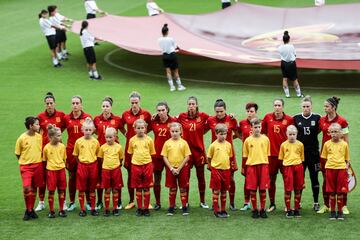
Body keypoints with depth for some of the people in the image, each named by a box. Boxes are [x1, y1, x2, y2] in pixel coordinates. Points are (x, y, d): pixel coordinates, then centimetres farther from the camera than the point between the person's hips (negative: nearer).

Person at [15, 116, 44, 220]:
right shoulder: (22, 138, -9)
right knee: (26, 188, -14)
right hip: (26, 166, -4)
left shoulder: (39, 137, 1)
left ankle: (31, 209, 22)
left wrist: (37, 161, 8)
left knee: (34, 188, 9)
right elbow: (17, 153, 1)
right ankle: (28, 211, 1)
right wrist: (24, 161, 2)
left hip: (38, 165, 4)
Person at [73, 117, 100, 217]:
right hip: (82, 166, 0)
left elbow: (97, 155, 9)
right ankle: (82, 209, 10)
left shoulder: (95, 141, 0)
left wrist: (93, 163, 2)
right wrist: (81, 163, 5)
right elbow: (76, 155, 8)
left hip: (93, 165, 1)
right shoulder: (79, 141, -1)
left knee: (92, 189, 7)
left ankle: (93, 208, 15)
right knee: (81, 189, 2)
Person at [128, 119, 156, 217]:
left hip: (147, 165, -1)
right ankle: (139, 208, 14)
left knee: (146, 188, 4)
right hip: (136, 165, 1)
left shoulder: (149, 140, 0)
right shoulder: (132, 140, 2)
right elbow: (131, 153, 12)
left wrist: (147, 161, -1)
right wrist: (134, 161, 3)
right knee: (138, 188, 6)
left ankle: (146, 208, 12)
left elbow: (151, 153, 6)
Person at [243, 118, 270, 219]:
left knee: (263, 189, 1)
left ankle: (262, 210, 12)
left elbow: (268, 154, 9)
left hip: (263, 165, 0)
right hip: (251, 165, 0)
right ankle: (255, 210, 12)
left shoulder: (265, 139, 3)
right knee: (252, 189, 2)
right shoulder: (248, 140, 2)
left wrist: (267, 167, 4)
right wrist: (244, 168, 3)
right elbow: (245, 155, 8)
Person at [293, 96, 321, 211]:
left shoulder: (317, 118, -1)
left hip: (313, 152, -1)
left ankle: (316, 203, 13)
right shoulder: (296, 118, 3)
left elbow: (320, 130, 4)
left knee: (314, 177, 5)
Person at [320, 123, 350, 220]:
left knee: (340, 192, 3)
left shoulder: (344, 144, 2)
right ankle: (332, 211, 13)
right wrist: (326, 167, 2)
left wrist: (346, 168, -3)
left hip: (341, 169, 0)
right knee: (332, 192, 4)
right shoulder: (327, 144, 4)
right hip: (330, 168, 1)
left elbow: (347, 159, 8)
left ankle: (340, 211, 14)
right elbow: (324, 157, 11)